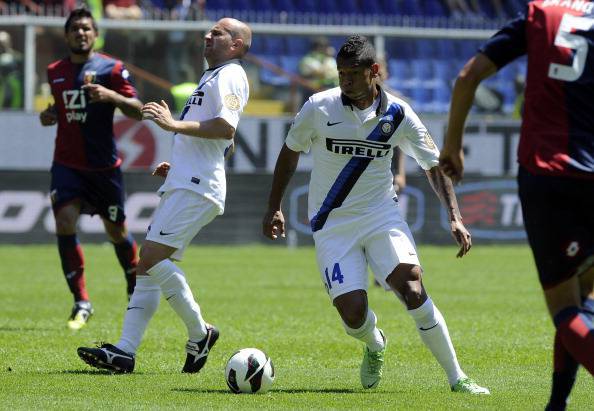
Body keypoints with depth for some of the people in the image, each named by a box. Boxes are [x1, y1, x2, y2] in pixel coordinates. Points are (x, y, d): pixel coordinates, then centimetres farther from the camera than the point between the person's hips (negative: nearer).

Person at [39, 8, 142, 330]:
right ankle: (81, 303, -14)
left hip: (104, 166, -2)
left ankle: (135, 288, 35)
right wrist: (50, 115, 3)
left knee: (117, 232, 7)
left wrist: (111, 95, -28)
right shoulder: (55, 72, 9)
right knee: (65, 222, -18)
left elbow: (137, 111, -10)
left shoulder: (112, 69, -5)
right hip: (67, 164, 2)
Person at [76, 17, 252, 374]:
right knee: (149, 265, 4)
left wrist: (175, 125, -22)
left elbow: (226, 128, -22)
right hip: (183, 184, 10)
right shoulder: (215, 77, 26)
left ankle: (200, 334, -8)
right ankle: (125, 351, -1)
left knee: (152, 256, -18)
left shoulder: (230, 75, -6)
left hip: (196, 188, -10)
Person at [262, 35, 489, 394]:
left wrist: (455, 217, -5)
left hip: (382, 215, 0)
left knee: (411, 285, -24)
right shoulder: (318, 108, -9)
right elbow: (290, 152, 8)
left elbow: (434, 165, 4)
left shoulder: (398, 115, -6)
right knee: (353, 314, -13)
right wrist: (274, 208, 9)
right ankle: (375, 346, 27)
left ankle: (456, 377, -15)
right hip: (332, 223, 0)